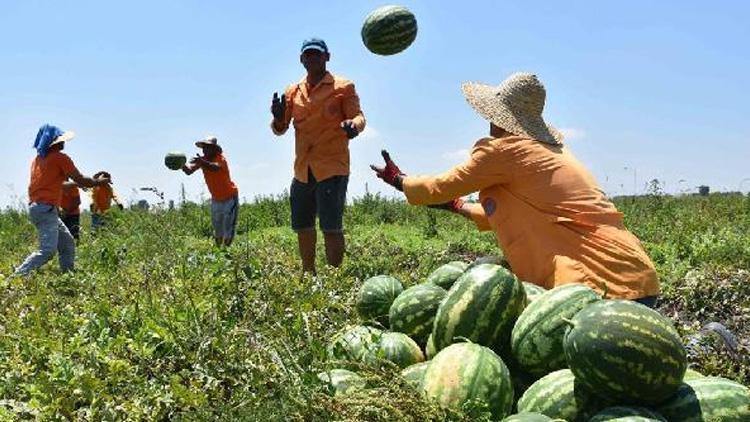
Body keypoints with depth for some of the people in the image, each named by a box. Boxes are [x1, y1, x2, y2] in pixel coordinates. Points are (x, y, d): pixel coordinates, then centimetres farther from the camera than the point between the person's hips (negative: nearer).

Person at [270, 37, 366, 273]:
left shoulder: (343, 87, 1)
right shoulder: (293, 92, 14)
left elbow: (358, 116, -5)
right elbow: (280, 129, 13)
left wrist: (353, 126, -29)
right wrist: (278, 117, -11)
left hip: (333, 168, -6)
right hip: (302, 171, 6)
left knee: (331, 227, -10)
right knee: (302, 226, 13)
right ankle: (309, 276, 29)